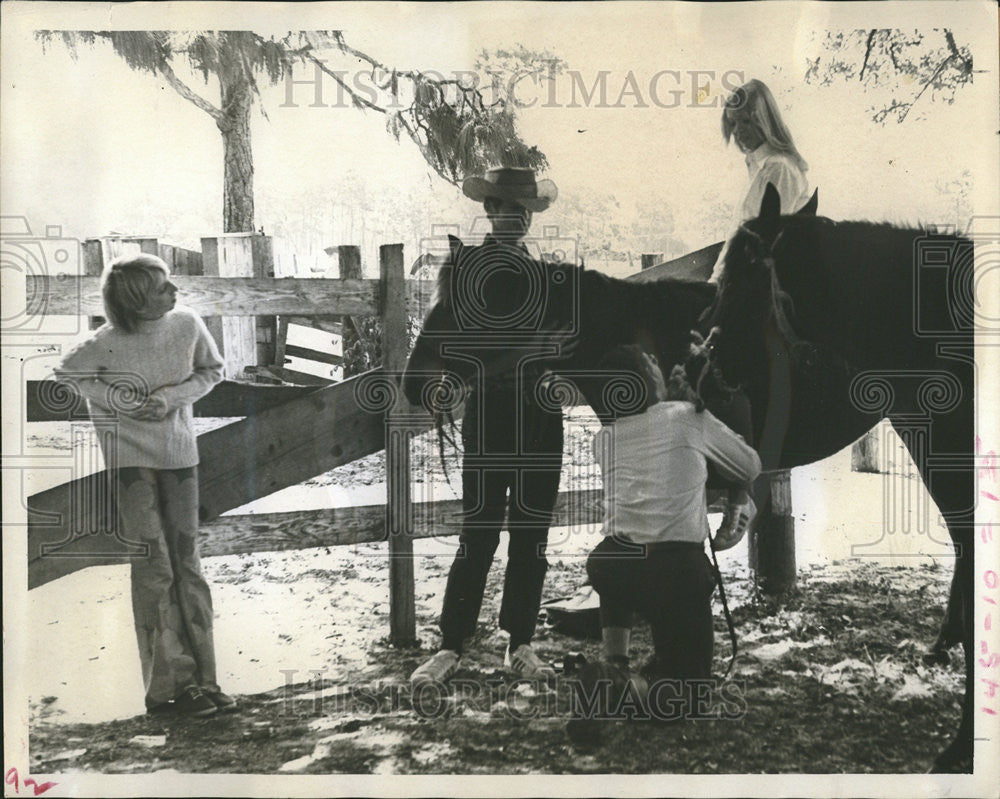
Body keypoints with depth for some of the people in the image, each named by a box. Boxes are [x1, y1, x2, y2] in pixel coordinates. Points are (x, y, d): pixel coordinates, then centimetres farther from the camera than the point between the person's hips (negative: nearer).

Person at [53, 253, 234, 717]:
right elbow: (63, 375, 2)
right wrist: (121, 401, -11)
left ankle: (202, 677, 12)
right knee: (153, 570, -5)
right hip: (129, 458, -3)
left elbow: (212, 370, 7)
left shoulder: (187, 323, -9)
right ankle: (168, 685, 2)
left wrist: (173, 395, -12)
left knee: (187, 565, 6)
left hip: (179, 455, 3)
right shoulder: (107, 344, -15)